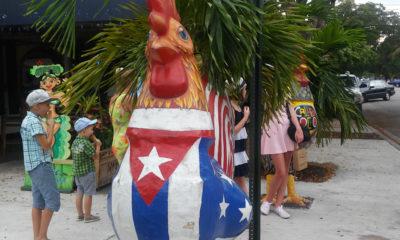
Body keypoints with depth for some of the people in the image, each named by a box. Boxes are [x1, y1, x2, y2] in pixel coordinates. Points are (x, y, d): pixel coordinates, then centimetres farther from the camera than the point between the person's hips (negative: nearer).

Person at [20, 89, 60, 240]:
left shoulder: (27, 120, 17)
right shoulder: (34, 121, -15)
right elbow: (46, 145, -18)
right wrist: (51, 126, -8)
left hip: (35, 167, 10)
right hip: (41, 165, -10)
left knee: (38, 202, 8)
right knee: (52, 199, -8)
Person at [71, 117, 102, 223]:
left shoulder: (75, 142, 7)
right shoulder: (86, 143, -20)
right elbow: (95, 156, -16)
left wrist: (93, 145, 12)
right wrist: (98, 145, -2)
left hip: (77, 172, 8)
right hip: (87, 172, -8)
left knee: (79, 193, 14)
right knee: (88, 194, 1)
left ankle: (80, 214, 23)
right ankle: (88, 216, 8)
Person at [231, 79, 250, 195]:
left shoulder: (237, 106, 11)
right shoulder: (229, 107, -18)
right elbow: (233, 131, -22)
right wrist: (245, 116, -15)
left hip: (239, 150, 10)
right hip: (232, 150, -10)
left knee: (241, 180, 15)